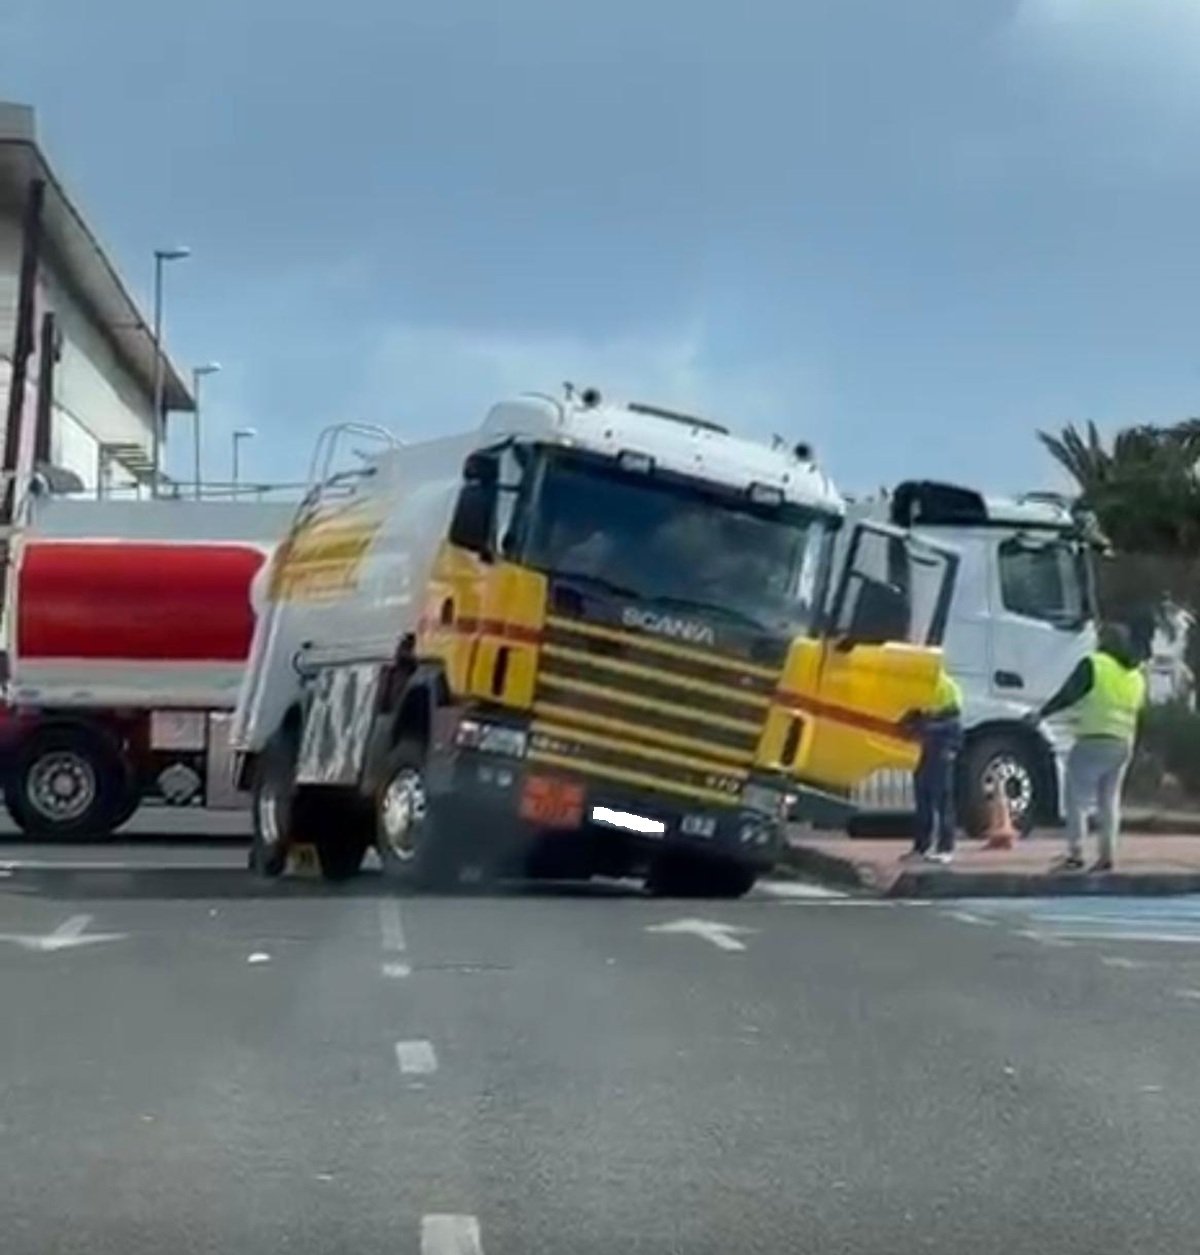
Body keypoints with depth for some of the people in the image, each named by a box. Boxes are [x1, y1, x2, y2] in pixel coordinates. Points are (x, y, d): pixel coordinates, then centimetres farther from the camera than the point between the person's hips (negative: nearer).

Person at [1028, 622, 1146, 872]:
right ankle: (1107, 855, 9)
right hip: (1124, 744, 6)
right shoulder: (1137, 676, 13)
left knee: (1077, 799, -1)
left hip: (1093, 742, -6)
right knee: (1109, 800, 13)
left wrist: (1041, 714, -2)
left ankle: (1075, 854, -6)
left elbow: (1067, 695, -10)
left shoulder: (1093, 664, -7)